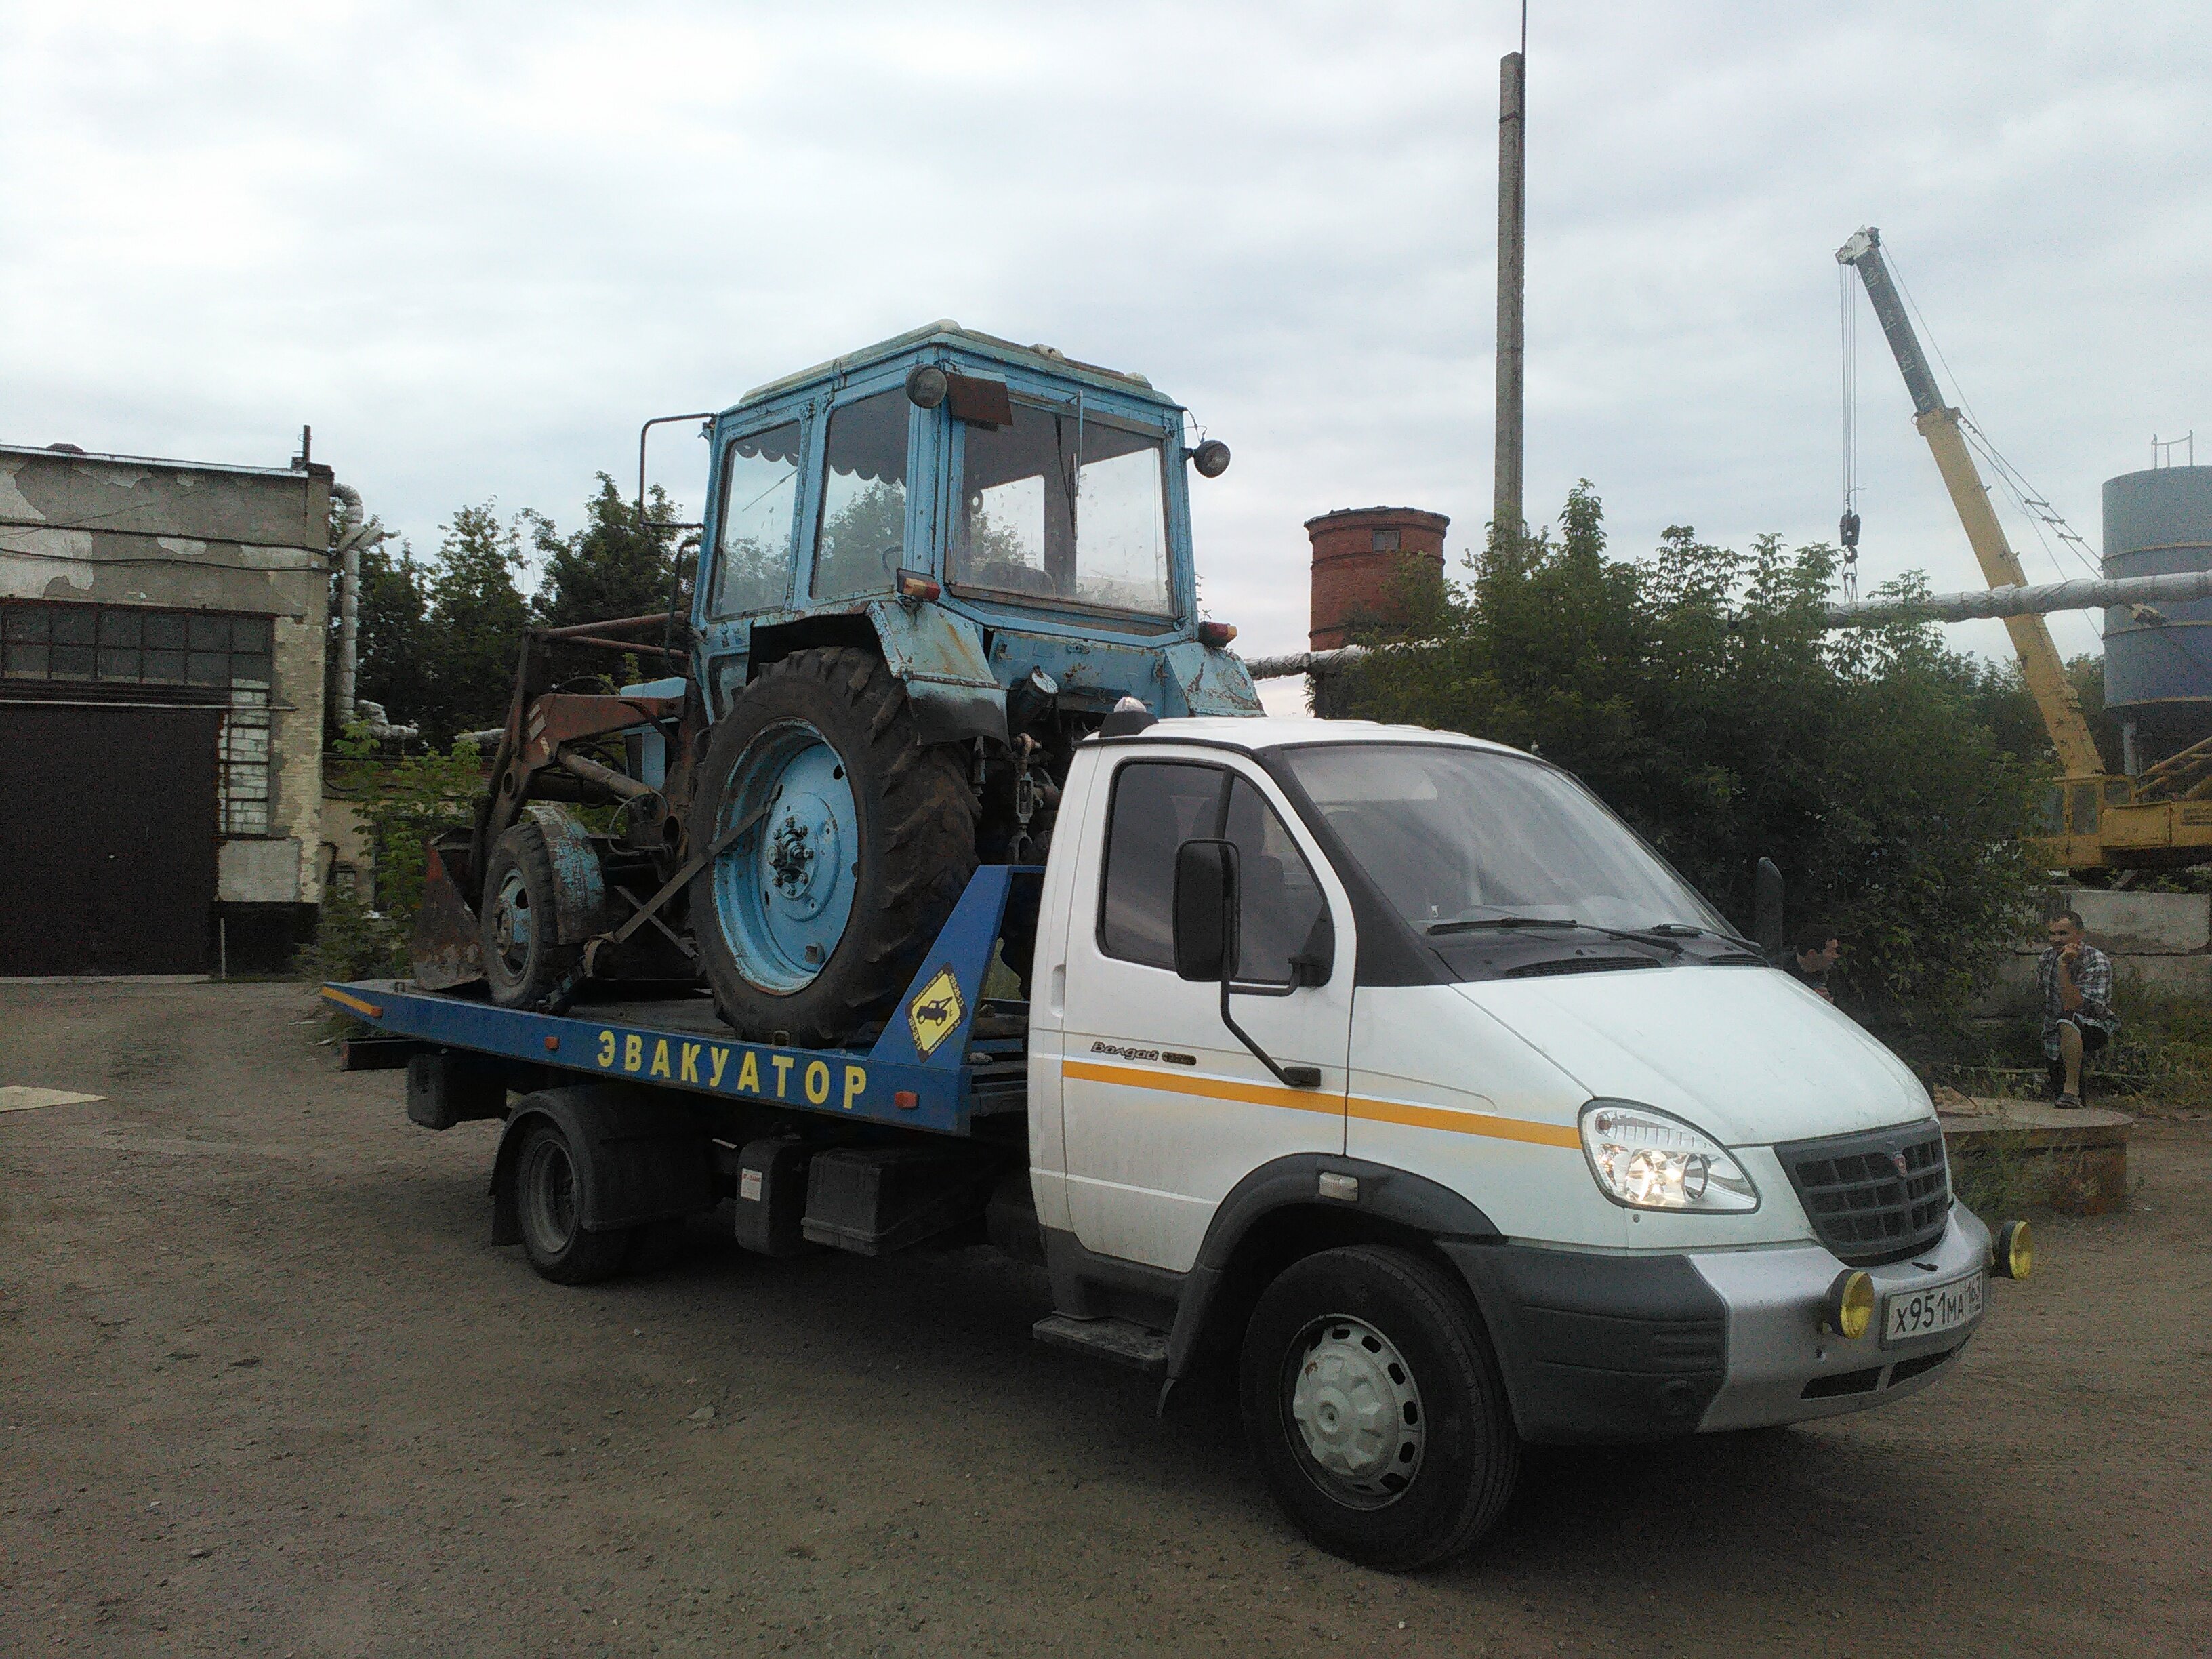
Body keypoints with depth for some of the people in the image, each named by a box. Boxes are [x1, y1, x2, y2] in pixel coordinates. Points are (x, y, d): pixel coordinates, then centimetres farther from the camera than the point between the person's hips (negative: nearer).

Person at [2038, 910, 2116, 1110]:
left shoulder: (2098, 963, -20)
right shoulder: (2046, 959, -2)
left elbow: (2072, 1005, -30)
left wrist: (2063, 966, -33)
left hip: (2096, 1028, -6)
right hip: (2056, 1039, 6)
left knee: (2068, 1019, -40)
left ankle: (2072, 1088, -36)